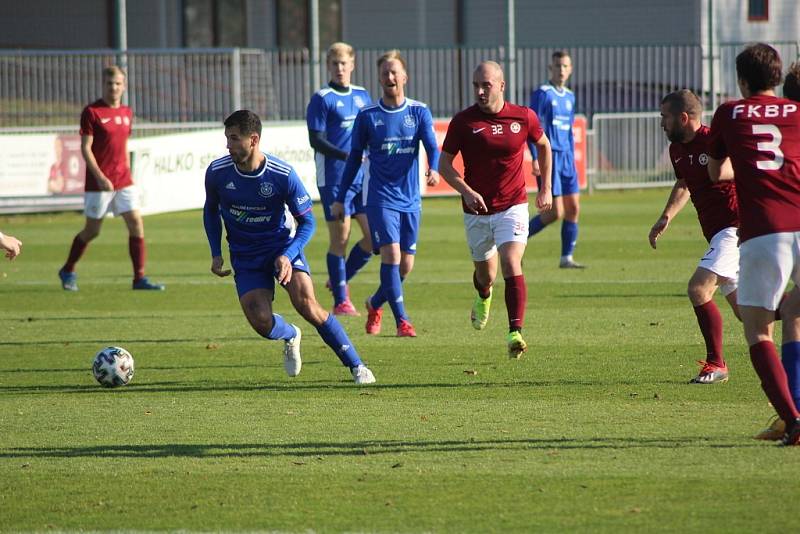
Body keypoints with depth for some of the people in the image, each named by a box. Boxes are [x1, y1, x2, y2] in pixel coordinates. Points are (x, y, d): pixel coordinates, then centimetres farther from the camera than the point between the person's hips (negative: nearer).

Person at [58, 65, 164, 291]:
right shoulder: (92, 112, -8)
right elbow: (85, 148, -11)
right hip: (99, 182, -5)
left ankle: (139, 278, -2)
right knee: (92, 230, 4)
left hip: (123, 181, 5)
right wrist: (100, 177, -19)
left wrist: (127, 175, 15)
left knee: (136, 224, -6)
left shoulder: (126, 112, 11)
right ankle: (68, 271, 25)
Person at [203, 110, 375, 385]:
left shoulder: (283, 175, -21)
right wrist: (216, 254, 1)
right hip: (245, 256, 2)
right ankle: (290, 336, 24)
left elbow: (307, 222, -11)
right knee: (261, 321, -15)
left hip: (283, 246, -2)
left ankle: (356, 365, -8)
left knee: (306, 304, -22)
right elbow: (211, 210, 9)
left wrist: (288, 256, -26)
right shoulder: (217, 172, -13)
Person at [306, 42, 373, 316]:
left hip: (362, 179, 6)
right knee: (340, 237, -4)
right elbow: (316, 140, -10)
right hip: (333, 178, -6)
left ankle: (340, 280, 21)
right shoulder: (322, 99, -5)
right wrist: (346, 156, -21)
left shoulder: (362, 96, 13)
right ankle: (341, 300, 4)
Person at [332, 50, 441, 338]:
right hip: (379, 198, -2)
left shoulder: (419, 112, 3)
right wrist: (340, 199, 9)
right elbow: (355, 158, 8)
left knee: (406, 265, 6)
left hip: (410, 199, 2)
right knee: (391, 254, -18)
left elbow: (432, 146, -8)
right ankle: (402, 321, -14)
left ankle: (375, 303, 33)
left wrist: (434, 169, -31)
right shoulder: (367, 116, 0)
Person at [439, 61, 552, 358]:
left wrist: (545, 188, 14)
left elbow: (543, 145, 15)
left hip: (513, 206, -1)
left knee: (511, 264, -20)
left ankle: (515, 333, -25)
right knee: (486, 273, 15)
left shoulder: (524, 117, -5)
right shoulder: (463, 121, -8)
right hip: (477, 210, 1)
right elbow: (444, 163, -2)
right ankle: (483, 298, 52)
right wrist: (467, 191, -18)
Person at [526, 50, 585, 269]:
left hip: (566, 159, 7)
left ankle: (567, 258, 9)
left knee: (573, 208, 2)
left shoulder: (569, 97, 16)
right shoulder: (542, 94, -6)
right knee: (555, 212, -11)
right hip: (548, 157, -7)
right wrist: (535, 158, -18)